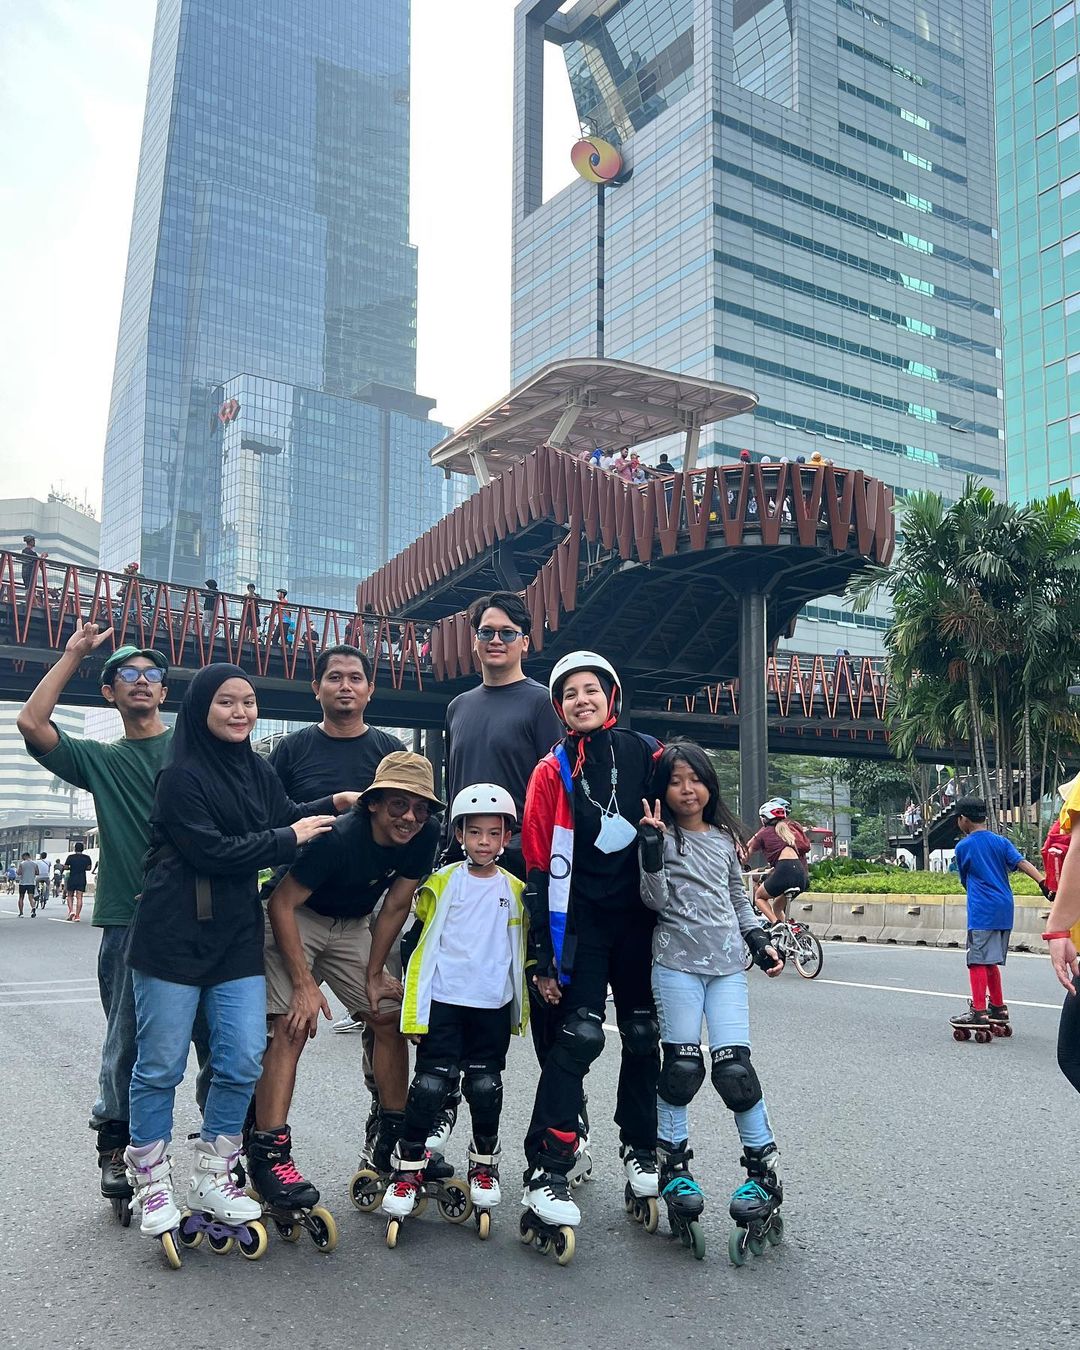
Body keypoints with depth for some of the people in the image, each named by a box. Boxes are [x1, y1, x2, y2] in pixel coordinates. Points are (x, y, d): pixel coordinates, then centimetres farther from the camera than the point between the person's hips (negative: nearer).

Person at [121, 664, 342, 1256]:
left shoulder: (257, 771, 10)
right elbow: (212, 851, -18)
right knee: (160, 1065, 4)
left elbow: (285, 816, 21)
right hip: (173, 936, -6)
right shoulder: (181, 775, -11)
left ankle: (210, 1181, 20)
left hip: (237, 936, 6)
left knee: (242, 1062, 3)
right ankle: (151, 1185, 22)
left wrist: (335, 803, 5)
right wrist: (289, 838, -10)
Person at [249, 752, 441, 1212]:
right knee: (292, 1026, -20)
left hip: (351, 924, 6)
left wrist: (373, 974, -1)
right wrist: (305, 984, -26)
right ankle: (267, 1152, -15)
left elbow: (395, 907, -4)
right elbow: (282, 903, -27)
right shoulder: (340, 836, -33)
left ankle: (393, 1140, 14)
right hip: (294, 919, -6)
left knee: (392, 1016, 1)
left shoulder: (425, 835, -17)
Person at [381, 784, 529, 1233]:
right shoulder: (441, 883, 0)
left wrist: (520, 1010, 16)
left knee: (486, 1087, 8)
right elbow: (423, 943, 6)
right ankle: (408, 1168, 10)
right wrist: (415, 1011, 3)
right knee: (430, 1084, -4)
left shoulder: (516, 890, 5)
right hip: (443, 1002, -2)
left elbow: (522, 950, 17)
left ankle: (484, 1164, 27)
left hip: (493, 1006, 2)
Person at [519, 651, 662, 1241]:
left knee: (644, 1036, 10)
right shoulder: (552, 771, -1)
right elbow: (538, 868, -3)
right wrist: (542, 957, -6)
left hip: (640, 918, 3)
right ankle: (545, 1171, -4)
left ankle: (640, 1149, 29)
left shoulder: (647, 755, 4)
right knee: (579, 1037, -11)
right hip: (581, 920, -3)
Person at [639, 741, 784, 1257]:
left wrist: (759, 941, 13)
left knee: (733, 1066, -6)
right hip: (676, 962, -2)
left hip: (726, 964, 3)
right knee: (682, 1065, -2)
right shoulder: (662, 835, 1)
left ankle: (764, 1169, 7)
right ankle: (674, 1166, 15)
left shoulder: (726, 838, 14)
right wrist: (652, 848, -19)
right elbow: (656, 900, -8)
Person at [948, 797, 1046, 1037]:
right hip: (1004, 909, 6)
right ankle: (998, 1008, 22)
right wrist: (1043, 881, -16)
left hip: (981, 911, -6)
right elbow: (1021, 862, -5)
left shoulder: (963, 847, 0)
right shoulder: (1001, 841, 11)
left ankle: (979, 1012, -11)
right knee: (990, 961, 16)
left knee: (978, 960, -6)